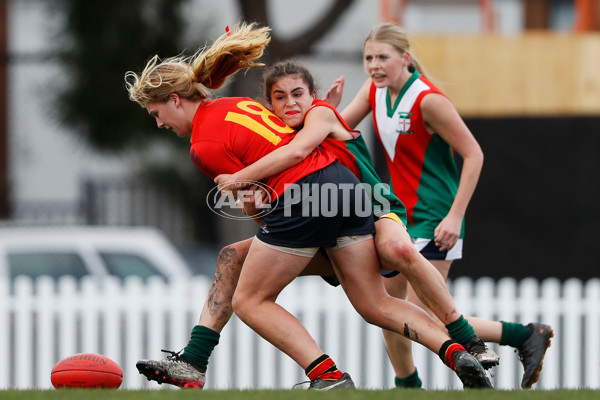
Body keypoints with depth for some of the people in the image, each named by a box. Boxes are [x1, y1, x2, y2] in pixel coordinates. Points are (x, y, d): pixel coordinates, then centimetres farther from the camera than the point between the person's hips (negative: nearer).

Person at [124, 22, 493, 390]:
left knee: (249, 301, 7)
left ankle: (330, 377, -5)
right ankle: (458, 355, -8)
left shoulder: (204, 148, -4)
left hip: (302, 198, -8)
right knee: (376, 305, 10)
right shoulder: (235, 104, 20)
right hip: (345, 181, 8)